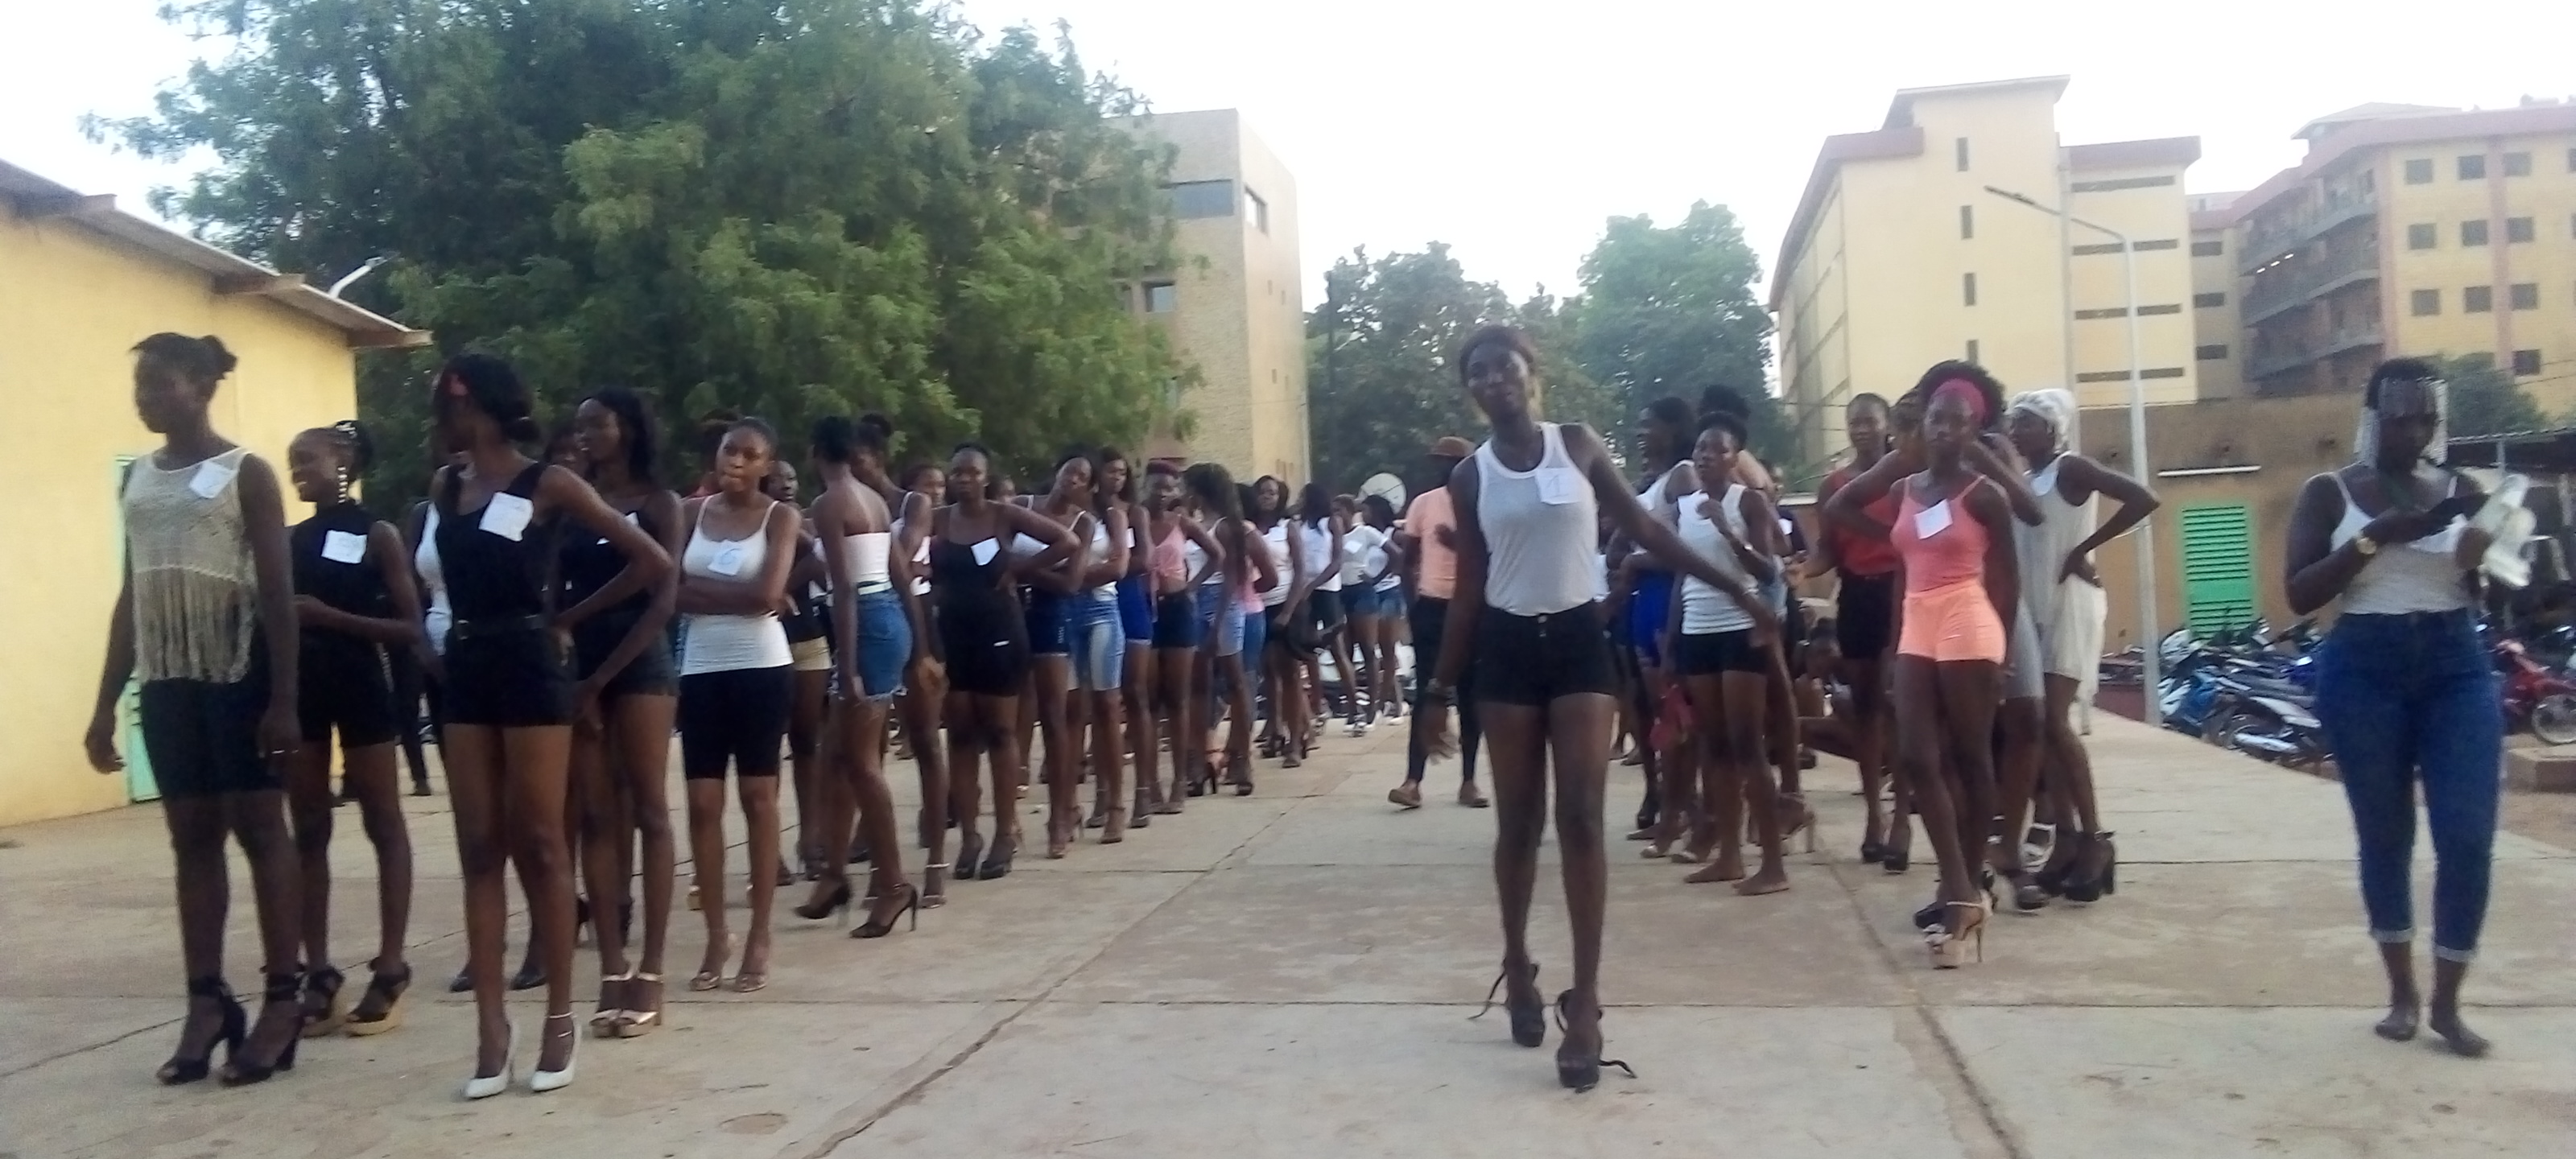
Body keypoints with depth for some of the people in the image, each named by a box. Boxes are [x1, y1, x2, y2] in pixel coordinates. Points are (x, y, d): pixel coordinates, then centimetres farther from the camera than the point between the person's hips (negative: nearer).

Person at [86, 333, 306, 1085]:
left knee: (258, 826, -3)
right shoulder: (138, 478, 14)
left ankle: (282, 998, 1)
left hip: (237, 671, -6)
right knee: (191, 836, 6)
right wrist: (106, 704, 13)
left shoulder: (245, 472, -3)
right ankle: (207, 1002, 10)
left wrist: (284, 698, -13)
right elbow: (130, 596, 16)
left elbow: (278, 592, -7)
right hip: (167, 678, 6)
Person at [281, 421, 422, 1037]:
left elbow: (409, 628, -8)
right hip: (302, 688, 5)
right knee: (307, 831, 7)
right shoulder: (289, 540, 11)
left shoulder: (377, 535, -3)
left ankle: (390, 970, 5)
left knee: (383, 826, 2)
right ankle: (319, 973, 13)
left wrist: (330, 617, -19)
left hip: (360, 687, -5)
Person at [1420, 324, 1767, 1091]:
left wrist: (1736, 585, 4)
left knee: (1581, 817, -7)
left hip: (1579, 638, -1)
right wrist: (1440, 688, 5)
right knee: (1519, 820, 6)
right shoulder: (1470, 476, 3)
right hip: (1508, 646, 1)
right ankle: (1517, 963, 26)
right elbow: (1468, 589, 6)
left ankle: (1586, 998, -5)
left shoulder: (1577, 444, 2)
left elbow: (1643, 528, 6)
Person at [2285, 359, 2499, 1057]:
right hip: (2362, 669, -1)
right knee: (2384, 835, 8)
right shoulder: (2330, 494, 1)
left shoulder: (2462, 492, 7)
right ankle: (2402, 992, 22)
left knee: (2468, 838, -6)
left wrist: (2489, 554, -15)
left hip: (2456, 667, 2)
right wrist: (2375, 539, -17)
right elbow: (2299, 595, -7)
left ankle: (2447, 1003, 9)